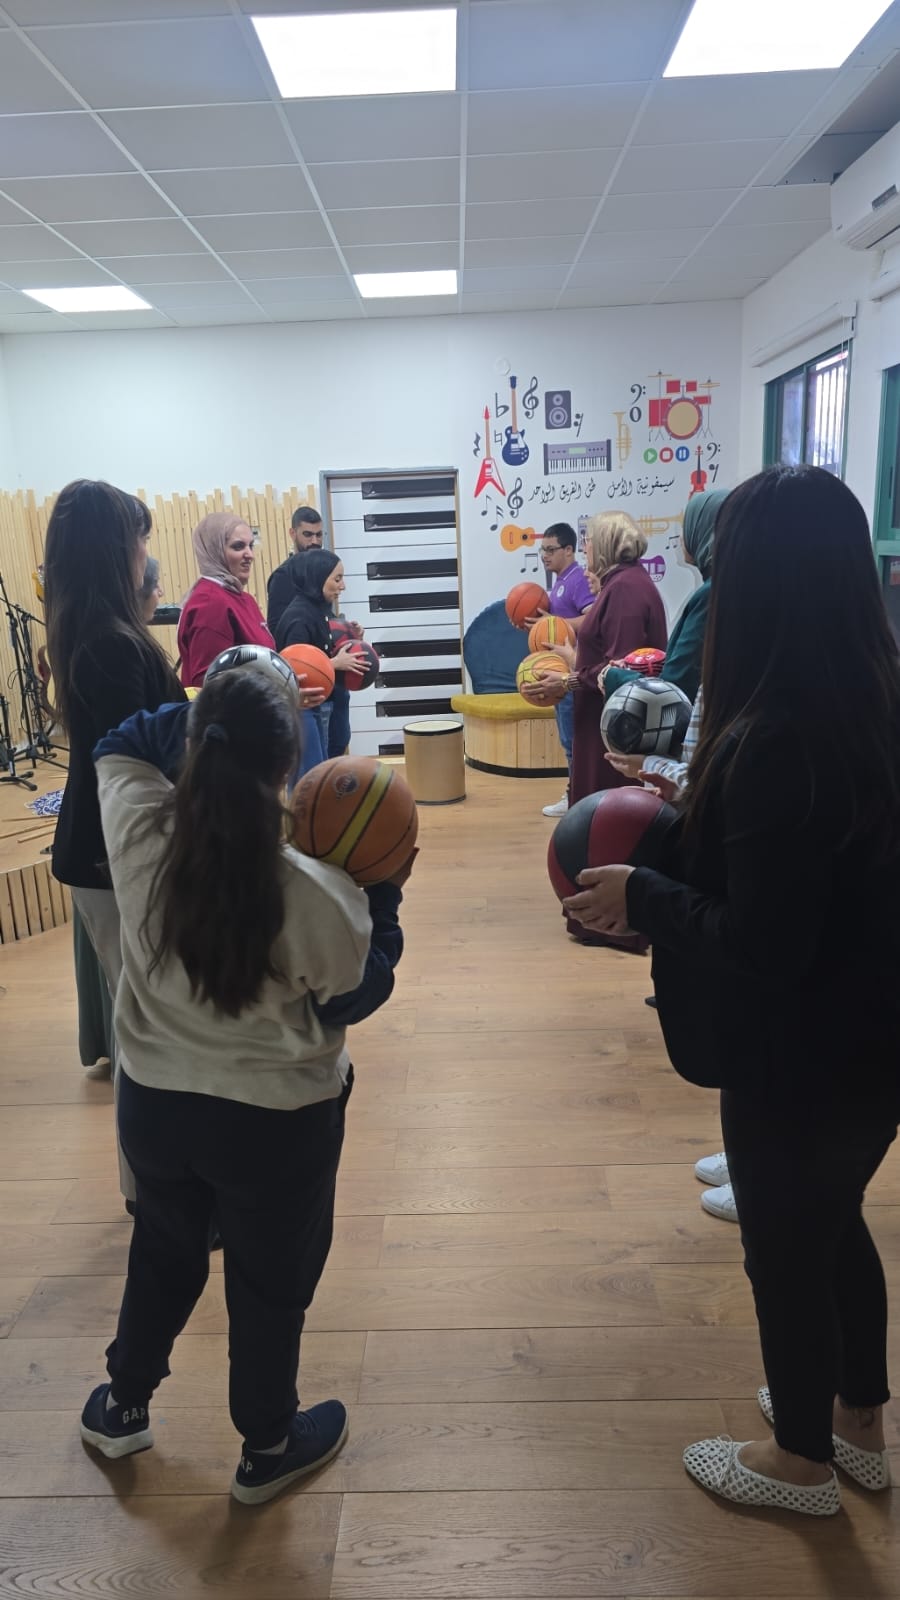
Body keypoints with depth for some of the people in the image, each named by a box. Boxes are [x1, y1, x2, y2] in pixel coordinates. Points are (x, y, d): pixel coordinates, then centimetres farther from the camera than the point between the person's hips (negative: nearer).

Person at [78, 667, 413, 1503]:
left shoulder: (141, 839, -19)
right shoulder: (319, 895, -29)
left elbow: (120, 745, 3)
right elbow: (359, 996, -9)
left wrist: (207, 714, -1)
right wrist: (384, 897, -2)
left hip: (153, 1103, 4)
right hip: (278, 1123, -3)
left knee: (163, 1253, 31)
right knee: (271, 1283, 22)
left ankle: (123, 1407, 54)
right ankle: (267, 1448, 45)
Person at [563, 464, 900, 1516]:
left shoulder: (773, 739, -30)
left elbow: (761, 945, -28)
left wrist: (640, 897, -14)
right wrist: (692, 818, 8)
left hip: (798, 1055, -8)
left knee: (784, 1248, 16)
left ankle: (802, 1459, 42)